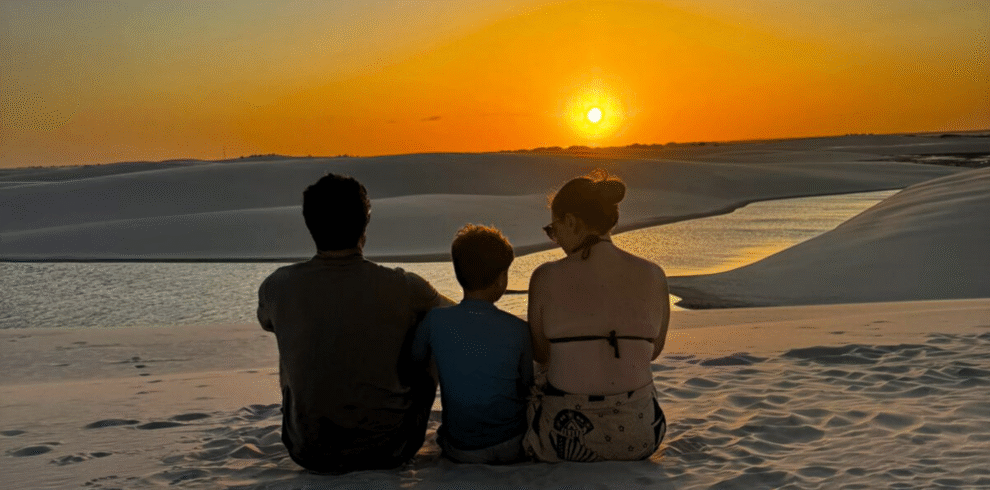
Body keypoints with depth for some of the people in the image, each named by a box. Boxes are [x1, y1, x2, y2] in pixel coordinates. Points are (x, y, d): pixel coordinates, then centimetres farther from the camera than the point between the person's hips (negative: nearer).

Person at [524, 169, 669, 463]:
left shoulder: (547, 277, -11)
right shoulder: (653, 276, -4)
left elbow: (540, 354, 1)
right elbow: (654, 350, 10)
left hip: (567, 438, -2)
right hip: (641, 437, 3)